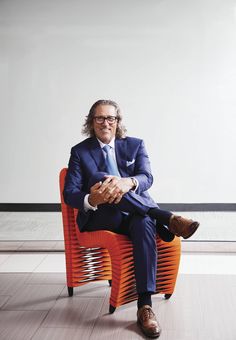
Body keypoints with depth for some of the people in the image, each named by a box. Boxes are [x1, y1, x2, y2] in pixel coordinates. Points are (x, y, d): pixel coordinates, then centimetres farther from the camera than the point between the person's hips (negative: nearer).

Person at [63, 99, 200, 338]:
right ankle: (167, 219, -29)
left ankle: (145, 306, -36)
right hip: (100, 218, -1)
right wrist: (91, 200, -28)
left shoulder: (135, 145, 11)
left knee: (144, 224, -36)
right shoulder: (80, 152, 7)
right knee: (99, 178, -30)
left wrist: (129, 183, -33)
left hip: (134, 214, 1)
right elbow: (70, 194, -2)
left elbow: (146, 177, -6)